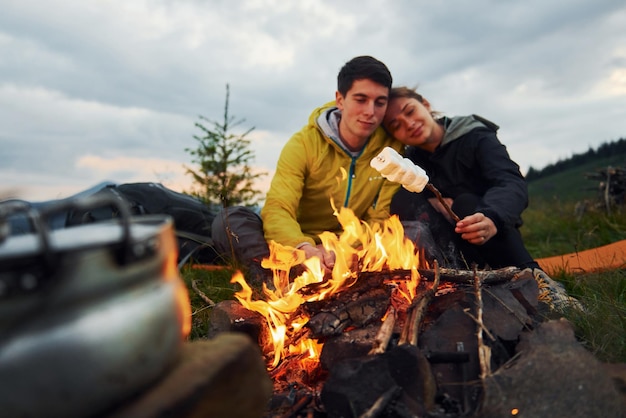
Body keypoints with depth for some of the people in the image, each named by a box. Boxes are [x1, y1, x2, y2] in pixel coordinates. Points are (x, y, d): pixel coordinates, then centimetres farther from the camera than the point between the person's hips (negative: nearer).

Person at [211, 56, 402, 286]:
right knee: (230, 219, -24)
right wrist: (303, 248, -44)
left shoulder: (391, 149, -5)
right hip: (295, 248, -1)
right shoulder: (304, 143, -10)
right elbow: (277, 210, -22)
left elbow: (381, 221, -5)